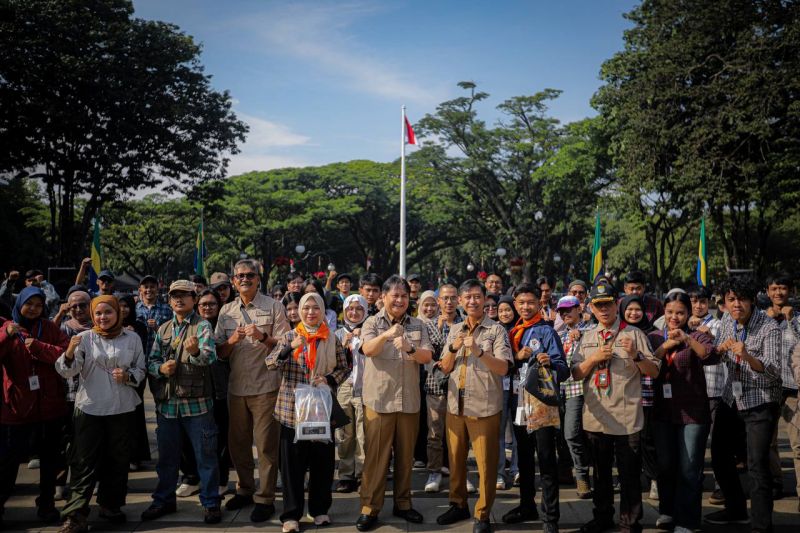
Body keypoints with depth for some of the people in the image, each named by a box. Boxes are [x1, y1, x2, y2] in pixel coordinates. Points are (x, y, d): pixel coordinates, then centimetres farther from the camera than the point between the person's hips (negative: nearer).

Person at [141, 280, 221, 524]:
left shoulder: (202, 326, -5)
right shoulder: (163, 329, 11)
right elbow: (151, 360, 12)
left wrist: (196, 352, -44)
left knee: (205, 454, 3)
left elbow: (210, 357, -21)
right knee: (167, 455, 15)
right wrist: (161, 368, -11)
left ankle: (210, 502, 16)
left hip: (196, 401, -4)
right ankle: (164, 500, 31)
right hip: (166, 401, 5)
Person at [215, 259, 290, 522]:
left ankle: (265, 498, 10)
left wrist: (263, 337, -20)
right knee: (237, 442, 14)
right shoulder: (226, 311, 10)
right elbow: (220, 352, 9)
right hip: (236, 387, 5)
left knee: (266, 445, -1)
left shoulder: (274, 307, -1)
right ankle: (245, 489, 32)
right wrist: (232, 339, -11)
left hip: (265, 387, -4)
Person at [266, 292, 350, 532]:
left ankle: (320, 508, 24)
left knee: (323, 459, 8)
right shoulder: (289, 337, 3)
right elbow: (270, 363, -7)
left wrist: (329, 379, -11)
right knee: (293, 461, 2)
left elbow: (343, 368, 8)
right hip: (293, 408, -1)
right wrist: (291, 347, -23)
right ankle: (291, 513, 12)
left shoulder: (333, 339, 5)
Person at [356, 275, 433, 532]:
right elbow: (368, 350, -18)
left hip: (409, 400, 3)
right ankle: (369, 507, 10)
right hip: (379, 399, -3)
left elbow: (427, 357, 0)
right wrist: (387, 334, -37)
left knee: (405, 455, 12)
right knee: (376, 456, 0)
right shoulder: (372, 323, -1)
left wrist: (410, 349, -22)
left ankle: (402, 503, 26)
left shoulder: (417, 325, 8)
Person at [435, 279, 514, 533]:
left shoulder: (496, 330, -4)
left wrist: (479, 351, -26)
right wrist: (454, 348, -10)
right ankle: (458, 505, 30)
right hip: (455, 405, 5)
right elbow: (445, 368, 9)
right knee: (456, 459, 14)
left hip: (484, 407, -4)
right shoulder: (454, 330, 11)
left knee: (485, 463, 1)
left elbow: (503, 368, -11)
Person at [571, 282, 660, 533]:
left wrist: (636, 356, -20)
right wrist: (595, 358, -10)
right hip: (595, 416, 4)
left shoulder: (634, 334, -1)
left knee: (629, 474, 3)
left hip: (626, 417, -4)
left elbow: (654, 372, -3)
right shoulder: (587, 338, 10)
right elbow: (576, 374, 5)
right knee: (600, 472, 16)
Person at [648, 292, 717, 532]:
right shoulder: (654, 338, 6)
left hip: (693, 413, -3)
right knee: (665, 465, 15)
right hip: (662, 411, 3)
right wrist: (667, 344, -24)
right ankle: (667, 511, 34)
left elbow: (712, 357, -22)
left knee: (689, 470, 0)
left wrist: (687, 339, -38)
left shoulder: (697, 336, -2)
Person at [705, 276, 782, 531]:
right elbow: (714, 357, 13)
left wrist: (747, 356, -43)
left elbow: (774, 372, -26)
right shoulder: (728, 321, 0)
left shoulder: (769, 328, -18)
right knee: (719, 455, 13)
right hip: (731, 398, 7)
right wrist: (721, 347, -10)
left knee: (757, 464, -10)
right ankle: (736, 509, 33)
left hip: (760, 402, -6)